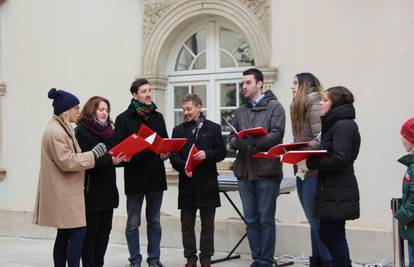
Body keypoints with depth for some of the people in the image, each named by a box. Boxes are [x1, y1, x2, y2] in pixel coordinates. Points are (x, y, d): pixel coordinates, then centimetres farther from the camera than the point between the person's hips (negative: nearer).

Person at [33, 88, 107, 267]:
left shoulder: (62, 128, 17)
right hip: (63, 192, -10)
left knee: (64, 234, 10)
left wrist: (94, 154, 14)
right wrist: (93, 154, -16)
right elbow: (67, 161, -21)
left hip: (66, 192, 10)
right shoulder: (55, 131, -16)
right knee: (78, 232, -11)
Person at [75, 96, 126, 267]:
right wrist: (110, 161, -26)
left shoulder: (108, 131, 13)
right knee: (91, 232, -1)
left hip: (108, 189, 7)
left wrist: (122, 158, -3)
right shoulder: (82, 132, -7)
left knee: (104, 231, 8)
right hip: (91, 191, -7)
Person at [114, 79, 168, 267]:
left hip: (156, 175, 4)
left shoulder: (158, 117, 10)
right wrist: (128, 157, -24)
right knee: (133, 223, 5)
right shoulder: (124, 119, -3)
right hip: (135, 176, -3)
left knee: (154, 221, 11)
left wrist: (165, 153, -8)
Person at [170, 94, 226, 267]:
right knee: (187, 225, 6)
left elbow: (221, 152, 2)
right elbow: (173, 156, 3)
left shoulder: (213, 128, 6)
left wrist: (206, 154, -16)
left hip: (207, 183, -1)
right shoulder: (178, 130, 10)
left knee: (207, 225, 6)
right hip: (187, 183, 1)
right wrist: (183, 167, -16)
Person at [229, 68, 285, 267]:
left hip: (266, 171, -5)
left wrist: (251, 141, -23)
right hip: (245, 172, 5)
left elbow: (276, 136, -12)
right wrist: (237, 142, -14)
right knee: (251, 220, 10)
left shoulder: (274, 107, 0)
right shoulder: (240, 111, 16)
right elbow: (232, 139, 10)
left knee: (266, 220, 1)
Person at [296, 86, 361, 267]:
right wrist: (307, 159, 2)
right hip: (331, 191, 10)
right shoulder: (334, 124, 17)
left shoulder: (343, 125, -13)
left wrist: (309, 163, -18)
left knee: (334, 236, -3)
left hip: (338, 194, -10)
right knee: (326, 234, 14)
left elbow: (340, 160, -22)